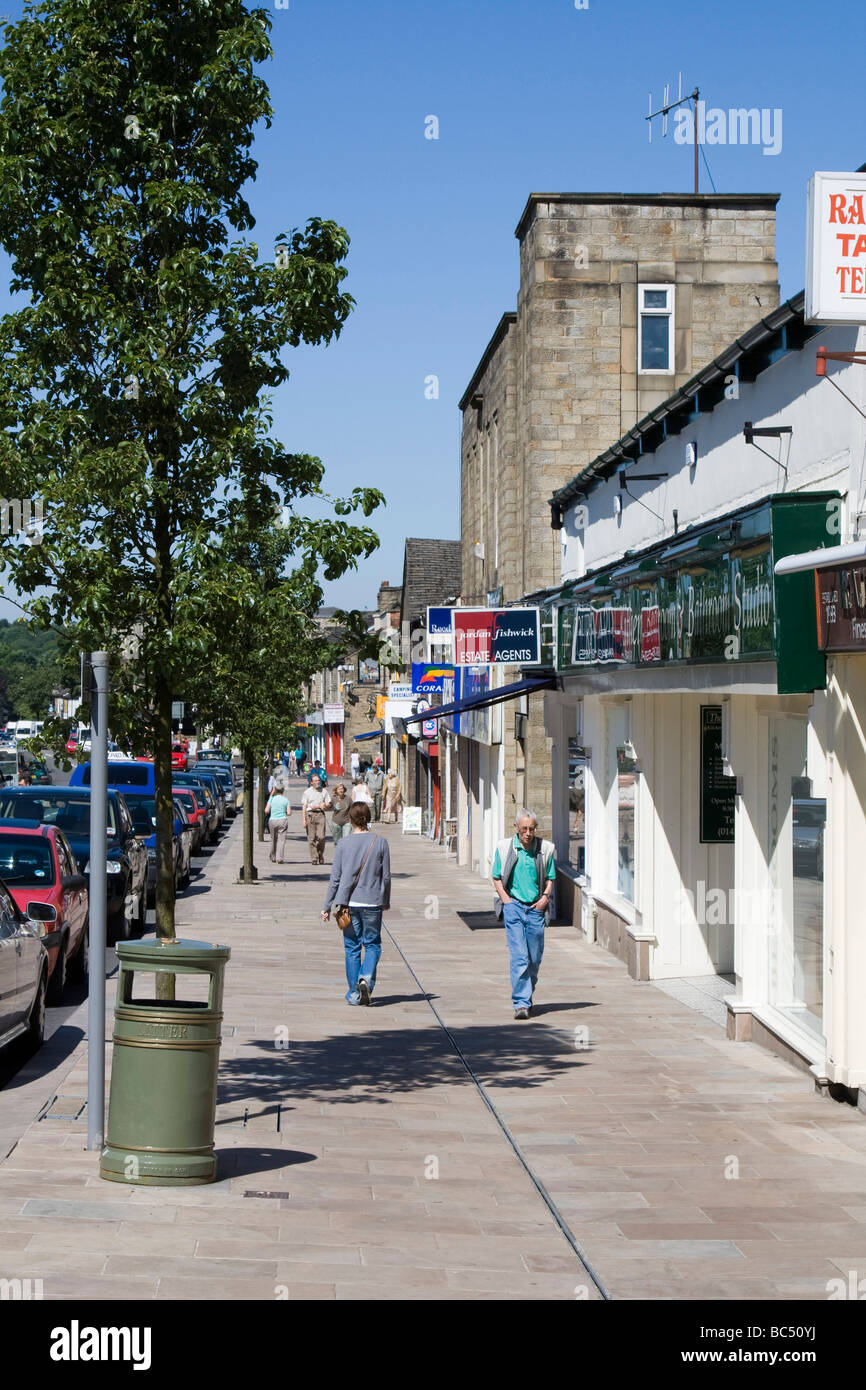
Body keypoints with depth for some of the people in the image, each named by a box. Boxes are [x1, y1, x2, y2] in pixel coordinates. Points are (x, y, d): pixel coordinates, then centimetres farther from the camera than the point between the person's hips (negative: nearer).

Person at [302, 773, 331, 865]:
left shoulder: (323, 791, 12)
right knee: (311, 838, -3)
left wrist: (318, 806, -5)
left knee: (321, 837, -9)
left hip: (320, 814, 1)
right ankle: (314, 858, 0)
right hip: (310, 814, -1)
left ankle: (321, 856, 10)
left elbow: (328, 804, 15)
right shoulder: (307, 792, 6)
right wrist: (304, 820, -6)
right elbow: (304, 806, 3)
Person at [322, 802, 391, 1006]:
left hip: (349, 903, 0)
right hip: (373, 902, 0)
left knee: (352, 947, 8)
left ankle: (354, 993, 9)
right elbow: (386, 876, 3)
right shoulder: (380, 842, -1)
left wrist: (327, 906, 7)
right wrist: (386, 901, 18)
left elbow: (335, 878, 0)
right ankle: (367, 978, -15)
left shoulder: (344, 843, -2)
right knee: (372, 944, 10)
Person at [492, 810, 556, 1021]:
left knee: (535, 958, 7)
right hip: (514, 906, -2)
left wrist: (545, 897, -4)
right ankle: (521, 1003, -14)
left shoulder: (545, 849, 4)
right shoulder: (504, 848, 1)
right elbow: (497, 878, 8)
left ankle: (527, 997, 26)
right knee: (519, 956, -12)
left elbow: (550, 879, 13)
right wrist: (506, 900, -5)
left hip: (536, 908, 2)